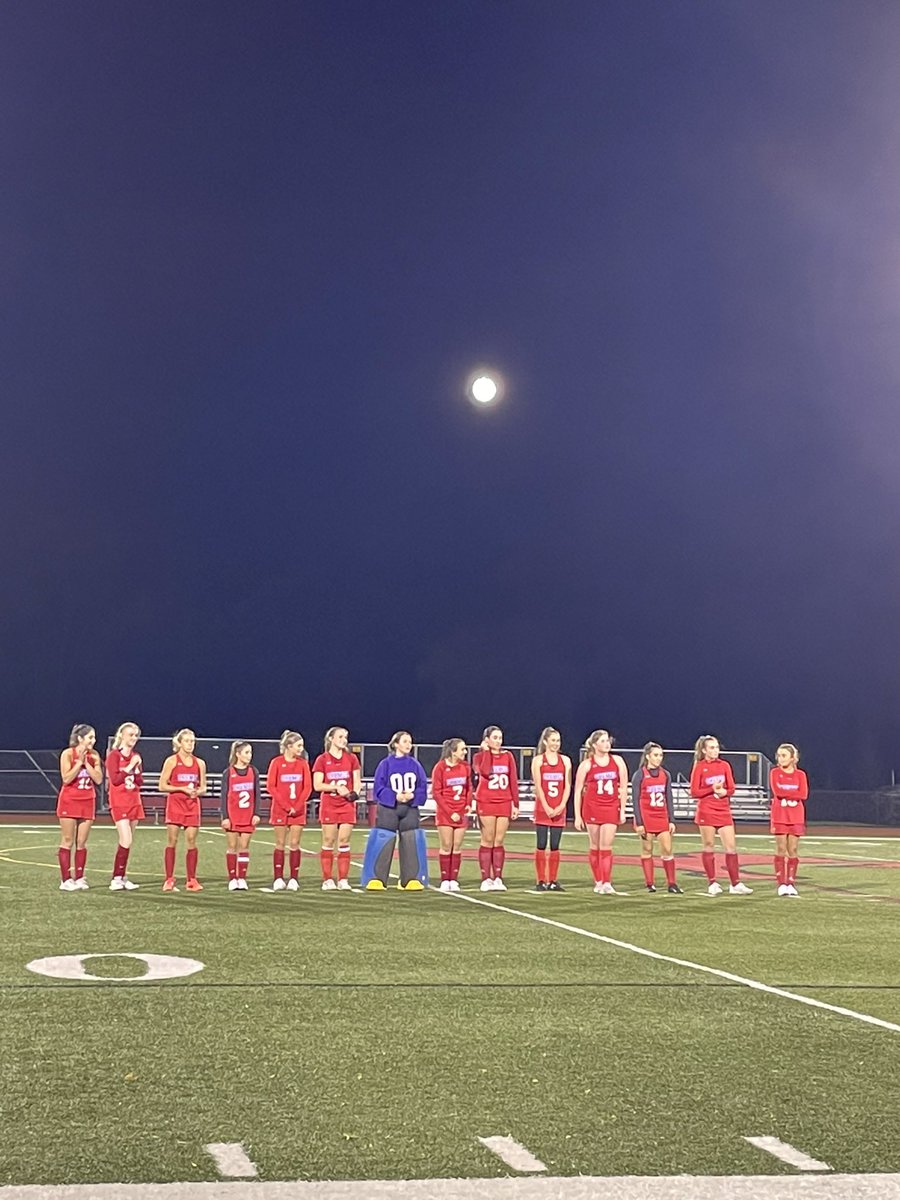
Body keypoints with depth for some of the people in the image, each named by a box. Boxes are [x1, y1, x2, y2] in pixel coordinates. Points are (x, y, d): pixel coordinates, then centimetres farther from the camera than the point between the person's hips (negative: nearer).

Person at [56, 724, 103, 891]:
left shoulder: (94, 755, 4)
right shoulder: (68, 753, -8)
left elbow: (99, 779, -3)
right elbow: (66, 779, -16)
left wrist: (86, 762, -10)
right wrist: (79, 761, -17)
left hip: (87, 802, 4)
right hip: (69, 801, -4)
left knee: (82, 843, 5)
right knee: (68, 841, -2)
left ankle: (79, 878, 9)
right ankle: (66, 880, -1)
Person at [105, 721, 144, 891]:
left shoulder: (136, 757, 12)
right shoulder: (114, 755, -6)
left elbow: (140, 782, 11)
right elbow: (115, 779, -15)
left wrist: (137, 769, -6)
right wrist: (130, 766, -15)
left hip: (134, 802, 7)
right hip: (119, 802, -7)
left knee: (128, 842, 7)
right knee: (126, 840, -16)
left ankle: (122, 877, 12)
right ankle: (116, 879, -10)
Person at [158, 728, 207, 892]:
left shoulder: (200, 763, 10)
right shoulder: (172, 761, -1)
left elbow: (203, 788, 15)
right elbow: (162, 786, -4)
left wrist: (198, 791, -7)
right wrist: (182, 788, -15)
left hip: (192, 805, 3)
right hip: (175, 803, -3)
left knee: (192, 841, 0)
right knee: (172, 841, -3)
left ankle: (191, 880, 6)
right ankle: (169, 880, 1)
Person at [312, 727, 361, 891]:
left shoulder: (351, 759, 9)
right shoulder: (322, 760, 0)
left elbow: (357, 781, 11)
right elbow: (317, 785, -4)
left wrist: (354, 793, -9)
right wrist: (336, 787, -14)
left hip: (347, 805, 2)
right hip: (328, 806, -2)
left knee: (344, 842, -1)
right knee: (328, 842, 0)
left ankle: (343, 880, 3)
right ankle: (328, 880, 5)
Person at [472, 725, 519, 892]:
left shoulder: (508, 756, 9)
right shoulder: (480, 756, 1)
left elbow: (513, 781, 9)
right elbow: (485, 772, -21)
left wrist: (516, 804, 4)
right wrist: (486, 751, -10)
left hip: (504, 803, 3)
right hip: (486, 803, -3)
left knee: (499, 842, 3)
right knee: (487, 841, -2)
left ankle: (498, 878, 6)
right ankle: (486, 879, 1)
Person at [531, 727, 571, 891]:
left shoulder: (565, 760, 10)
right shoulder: (538, 760, 2)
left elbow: (567, 786, 5)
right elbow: (538, 786, -4)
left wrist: (561, 806, -7)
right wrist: (546, 807, -12)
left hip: (559, 809, 2)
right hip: (542, 808, -2)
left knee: (555, 846, 4)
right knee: (541, 845, -3)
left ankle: (553, 881, 8)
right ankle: (541, 881, 1)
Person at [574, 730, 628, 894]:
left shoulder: (617, 761, 5)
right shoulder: (586, 764, -1)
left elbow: (623, 787, 8)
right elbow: (578, 790, 2)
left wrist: (623, 810, 3)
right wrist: (577, 816, -2)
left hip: (611, 809, 1)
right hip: (591, 808, -1)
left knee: (606, 847, -6)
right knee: (595, 847, 5)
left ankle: (606, 883, -6)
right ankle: (598, 882, 14)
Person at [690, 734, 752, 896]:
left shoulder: (725, 765, 8)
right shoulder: (699, 767, -2)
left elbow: (731, 789, 8)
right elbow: (694, 792, -5)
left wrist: (724, 791, -14)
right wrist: (712, 789, -15)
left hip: (724, 811, 3)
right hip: (706, 811, -3)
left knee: (731, 846, -1)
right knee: (708, 846, 1)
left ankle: (735, 884, 3)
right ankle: (713, 883, 8)